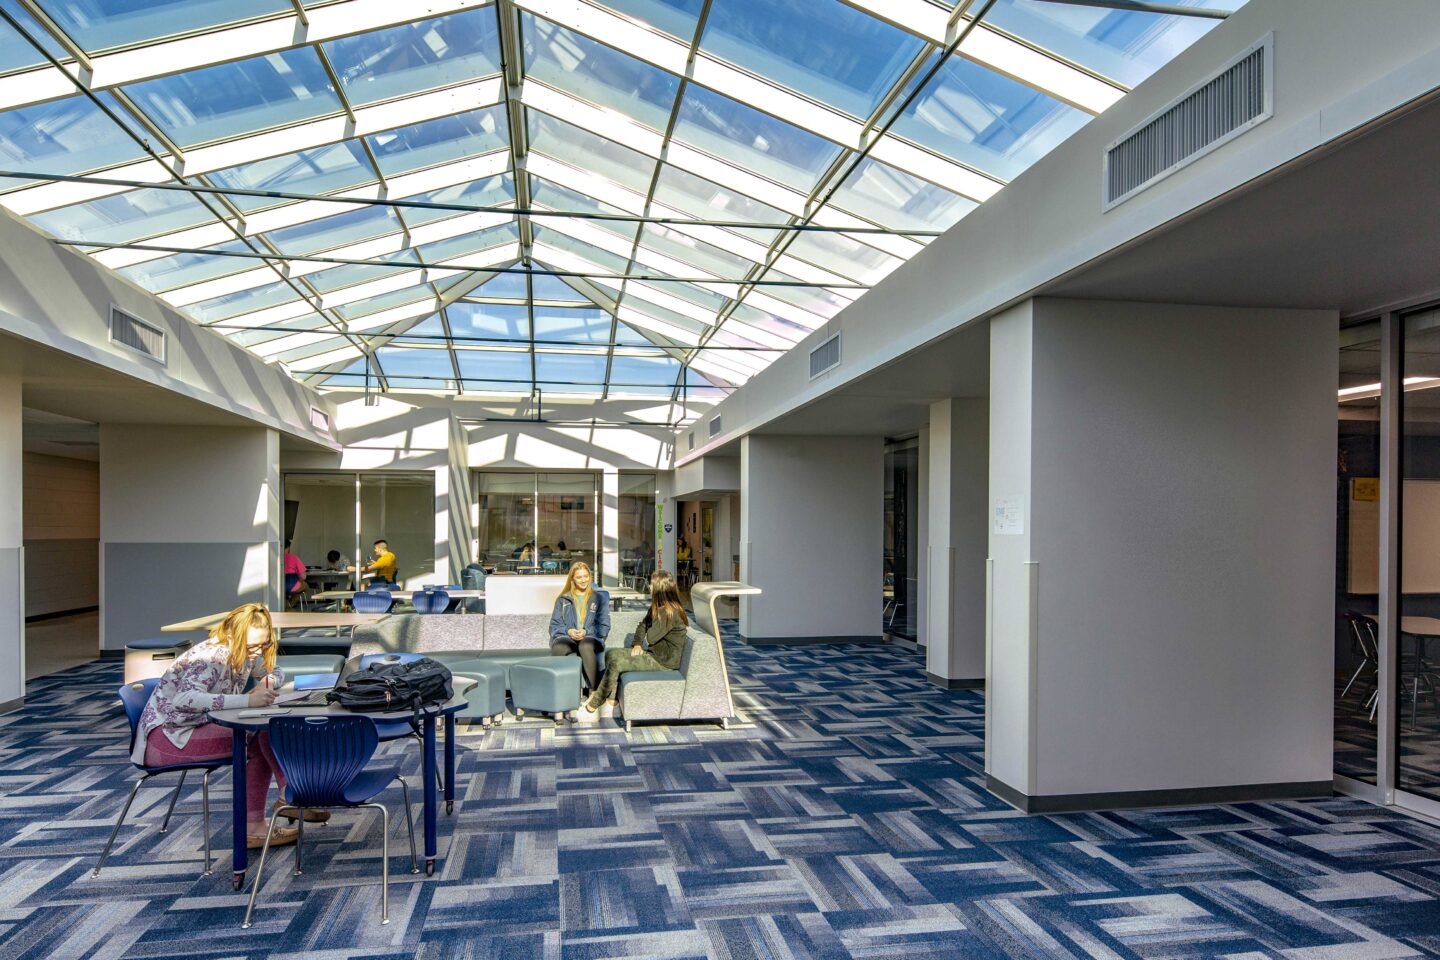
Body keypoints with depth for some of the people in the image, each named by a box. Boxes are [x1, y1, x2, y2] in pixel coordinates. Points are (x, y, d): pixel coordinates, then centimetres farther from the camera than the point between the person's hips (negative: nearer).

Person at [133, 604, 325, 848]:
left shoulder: (246, 654, 0)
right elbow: (184, 698, -41)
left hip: (197, 728, 9)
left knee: (260, 747, -14)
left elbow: (275, 672, 19)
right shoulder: (210, 656, -24)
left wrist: (267, 681, -8)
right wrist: (248, 700, -48)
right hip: (165, 736, -9)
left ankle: (253, 828, -11)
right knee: (263, 736, -23)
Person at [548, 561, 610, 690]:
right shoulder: (562, 600, 22)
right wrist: (568, 631, -7)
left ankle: (595, 692, -42)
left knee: (586, 646, -40)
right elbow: (554, 625, 15)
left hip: (591, 637, -1)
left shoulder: (599, 598, 19)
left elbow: (604, 626, 11)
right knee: (558, 647, -37)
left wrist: (586, 631, -8)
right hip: (566, 637, 1)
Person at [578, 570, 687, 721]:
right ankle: (610, 704, -5)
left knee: (616, 664, -18)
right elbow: (643, 625, 17)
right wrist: (636, 644, 1)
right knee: (611, 654, 2)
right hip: (653, 653, 10)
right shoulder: (657, 608, 11)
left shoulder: (669, 612, -21)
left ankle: (591, 708, -7)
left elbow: (651, 637, -22)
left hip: (664, 662, -10)